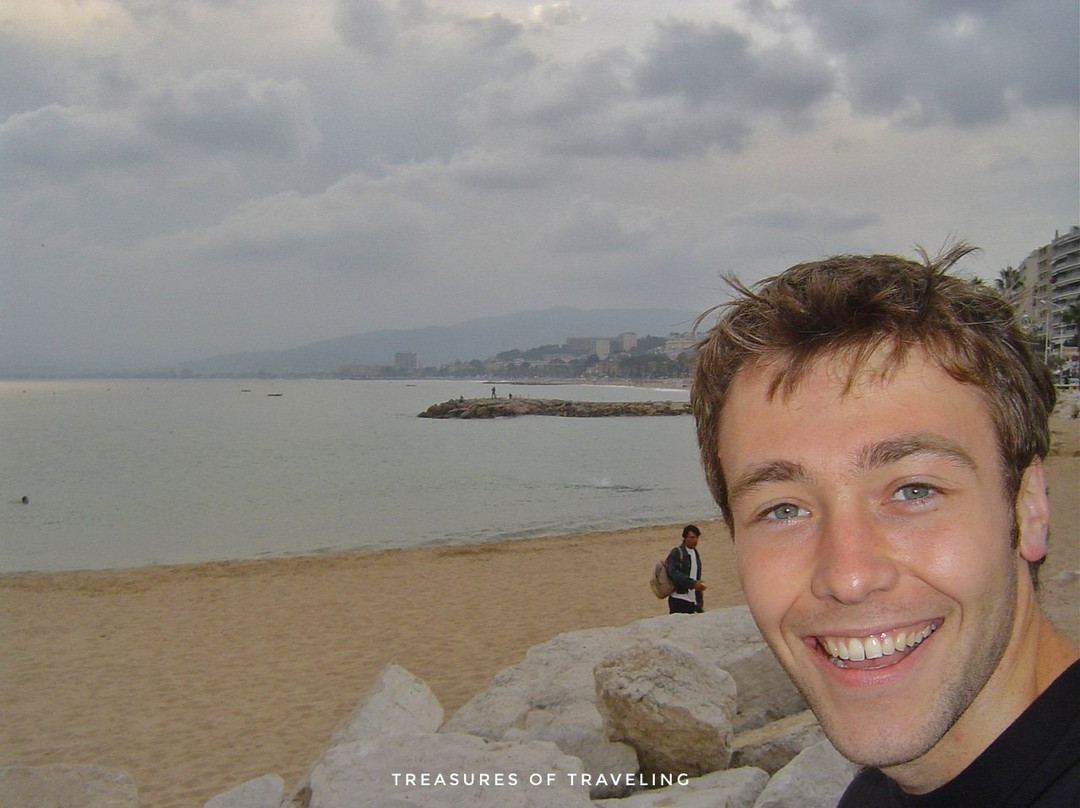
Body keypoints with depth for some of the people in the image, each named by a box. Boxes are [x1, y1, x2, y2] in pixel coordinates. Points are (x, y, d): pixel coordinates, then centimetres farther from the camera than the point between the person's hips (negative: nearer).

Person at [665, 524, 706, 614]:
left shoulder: (696, 554, 16)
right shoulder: (676, 553, -7)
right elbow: (673, 573, -20)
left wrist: (700, 597, 19)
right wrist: (693, 584, -25)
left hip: (692, 600, 7)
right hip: (679, 599, -7)